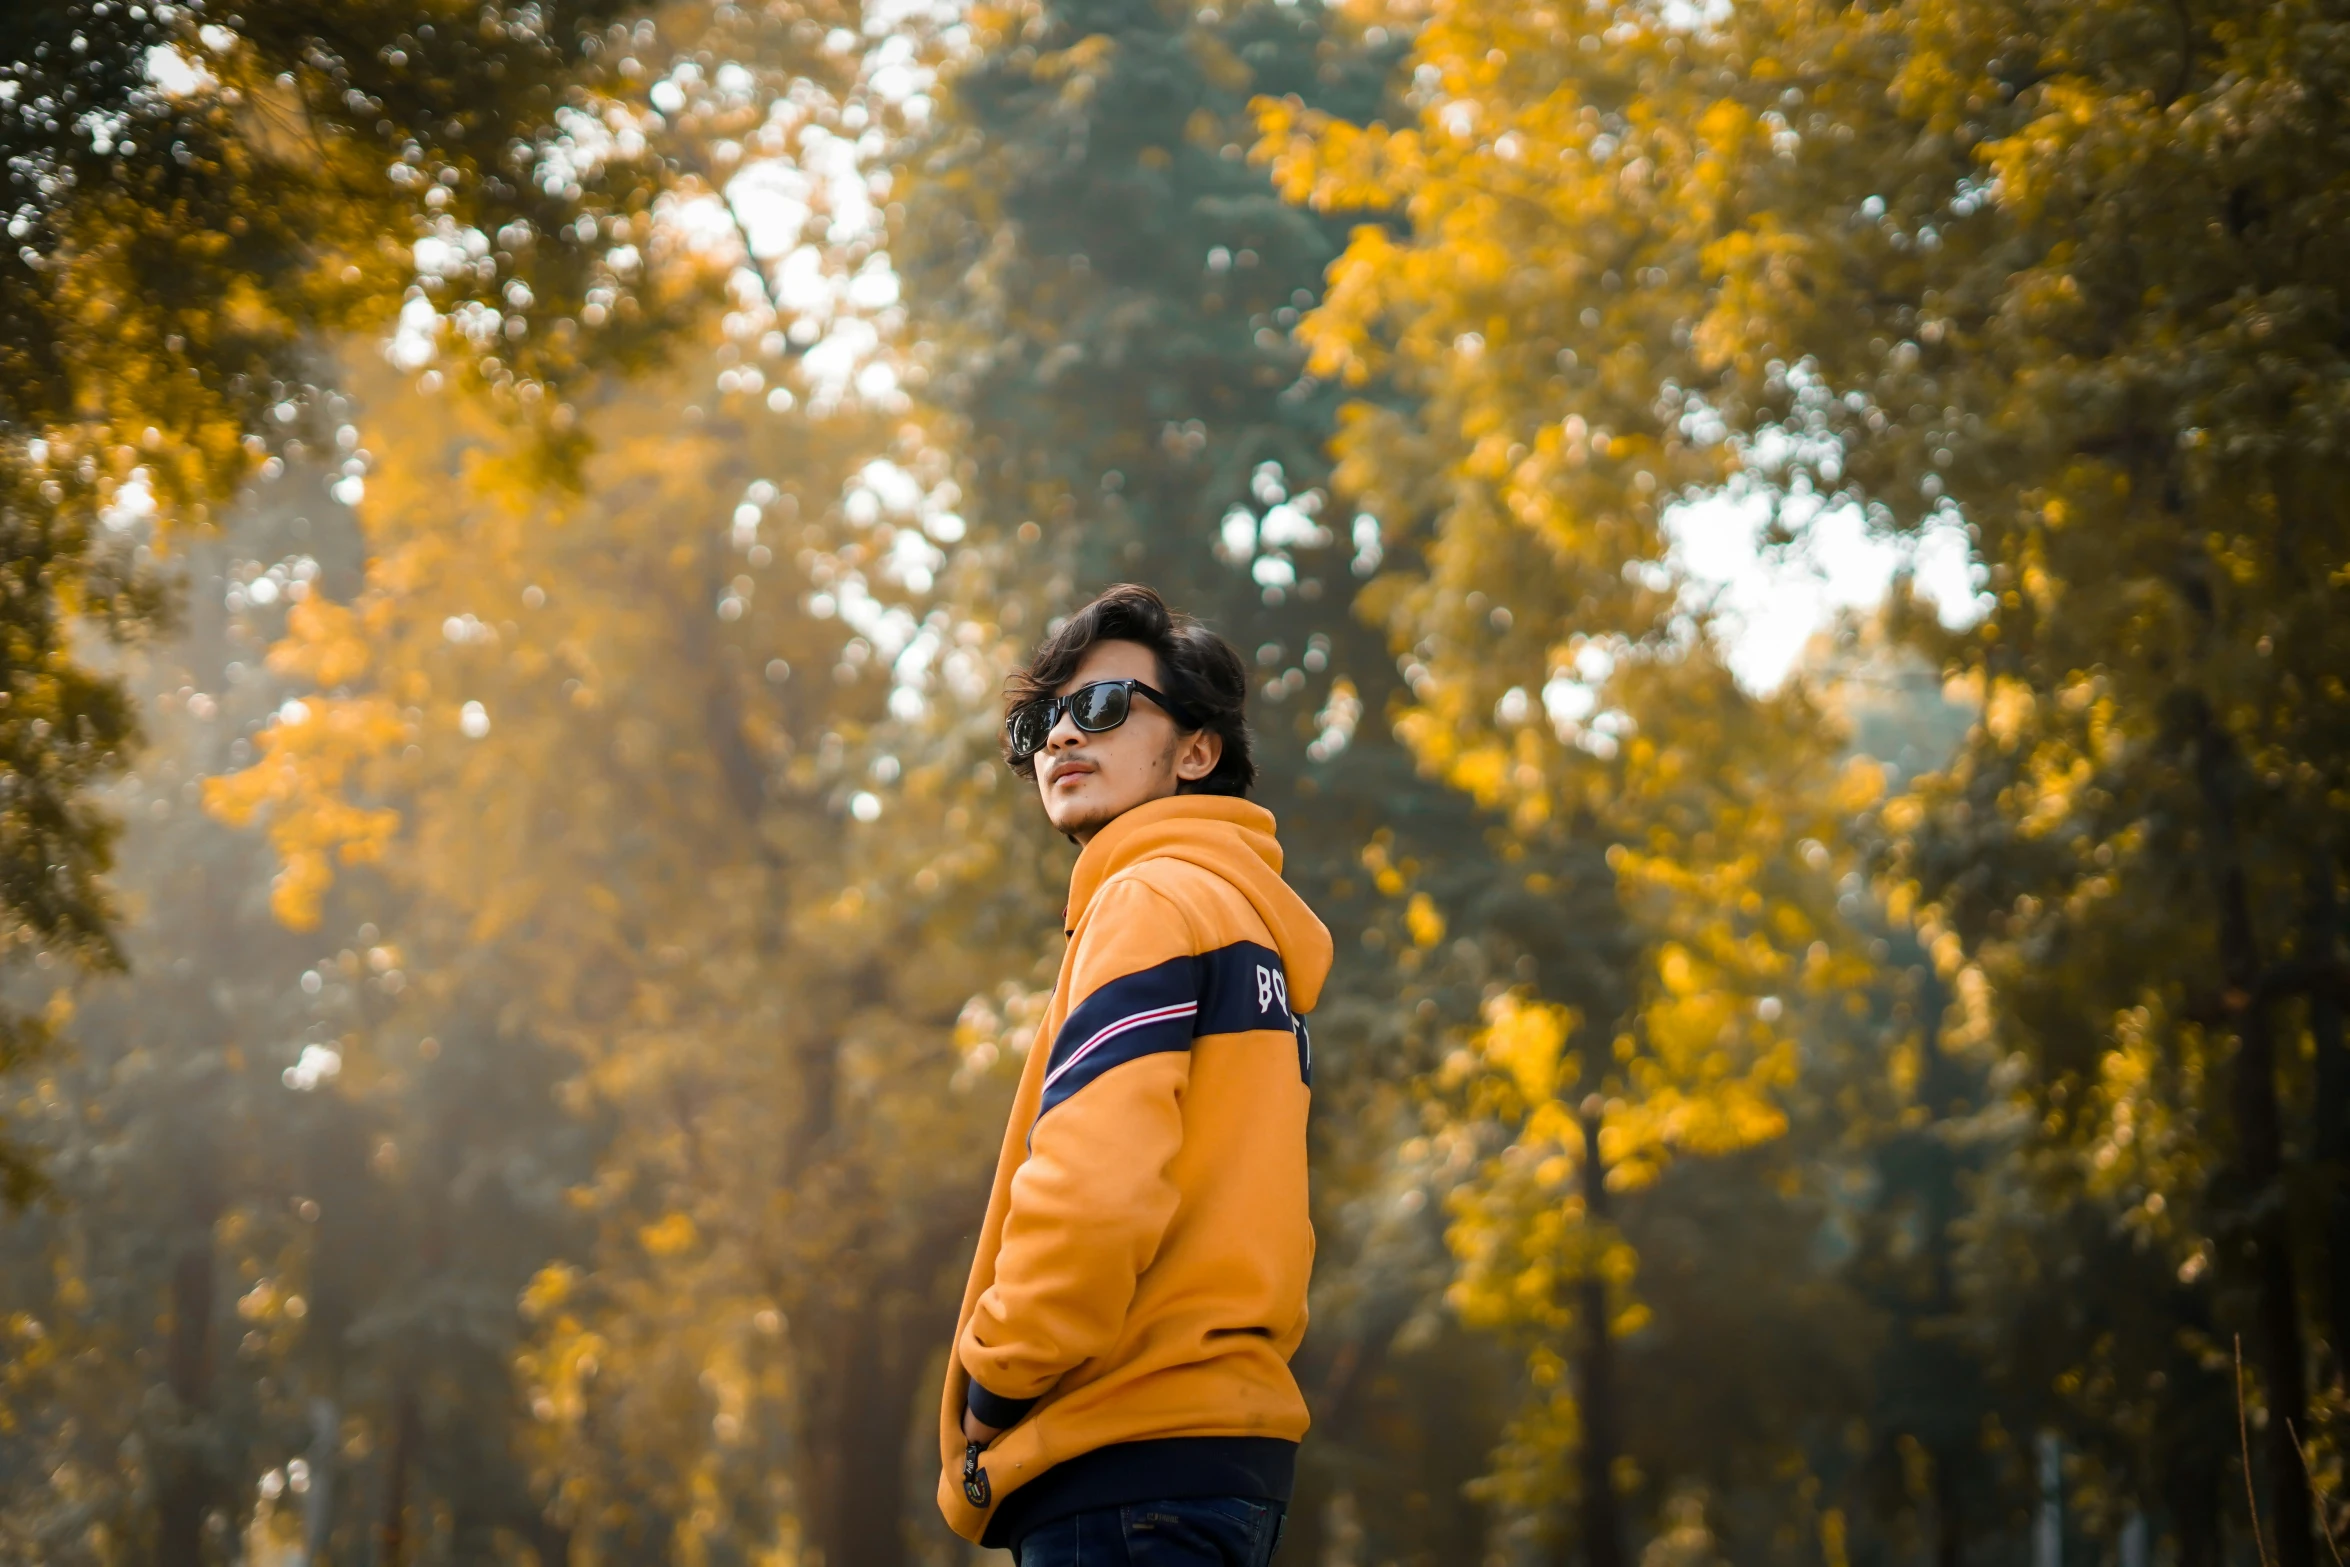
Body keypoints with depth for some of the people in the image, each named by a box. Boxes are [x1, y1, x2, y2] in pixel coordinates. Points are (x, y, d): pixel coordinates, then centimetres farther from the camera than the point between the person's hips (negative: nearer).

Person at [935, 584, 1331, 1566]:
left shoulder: (1155, 898, -5)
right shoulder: (1243, 911, 25)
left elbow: (1094, 1184, -19)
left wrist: (995, 1380, -8)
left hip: (1133, 1456, -10)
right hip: (1218, 1437, 10)